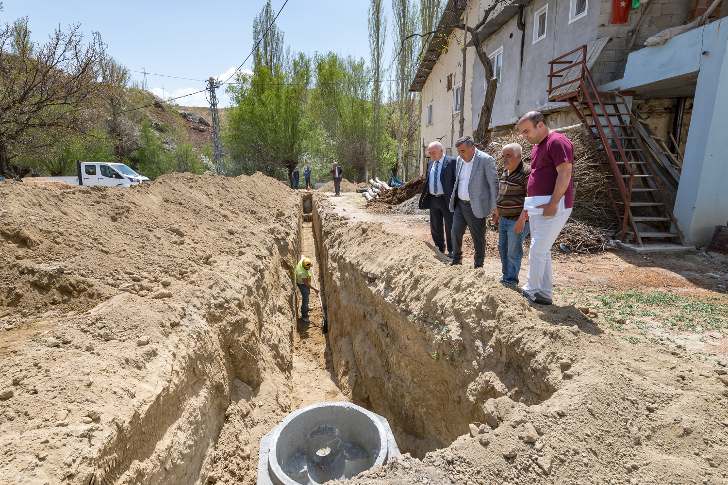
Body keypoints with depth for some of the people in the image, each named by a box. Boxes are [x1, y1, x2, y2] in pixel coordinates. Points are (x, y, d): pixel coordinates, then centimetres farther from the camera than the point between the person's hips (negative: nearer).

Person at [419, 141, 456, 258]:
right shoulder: (430, 163, 11)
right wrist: (424, 196, 9)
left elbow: (456, 180, -11)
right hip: (433, 199, 6)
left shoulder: (451, 162, -9)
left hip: (446, 200, -6)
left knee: (449, 227, 5)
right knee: (435, 227, 14)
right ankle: (439, 249, 30)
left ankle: (451, 251, 19)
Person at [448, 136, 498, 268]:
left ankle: (479, 266, 20)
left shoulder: (486, 160, -13)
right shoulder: (460, 159, 7)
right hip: (459, 204, 6)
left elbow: (494, 184, -12)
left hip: (475, 207, -6)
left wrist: (494, 207, -13)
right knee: (456, 233, 8)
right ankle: (456, 261, 26)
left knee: (478, 238, 5)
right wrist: (453, 197, 13)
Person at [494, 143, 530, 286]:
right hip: (504, 219, 8)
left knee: (513, 252, 1)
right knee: (502, 249, 16)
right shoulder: (505, 172, 10)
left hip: (518, 220, -8)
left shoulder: (526, 172, -16)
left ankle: (511, 281, 16)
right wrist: (497, 213, 22)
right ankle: (505, 277, 31)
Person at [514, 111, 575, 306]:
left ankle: (532, 291, 7)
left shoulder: (557, 142, -10)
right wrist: (525, 212, 20)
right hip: (537, 207, 10)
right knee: (542, 251, 11)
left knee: (537, 250, -7)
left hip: (554, 206, -9)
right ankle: (544, 293, 20)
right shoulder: (536, 147, 19)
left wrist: (553, 204, -22)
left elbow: (565, 174, -18)